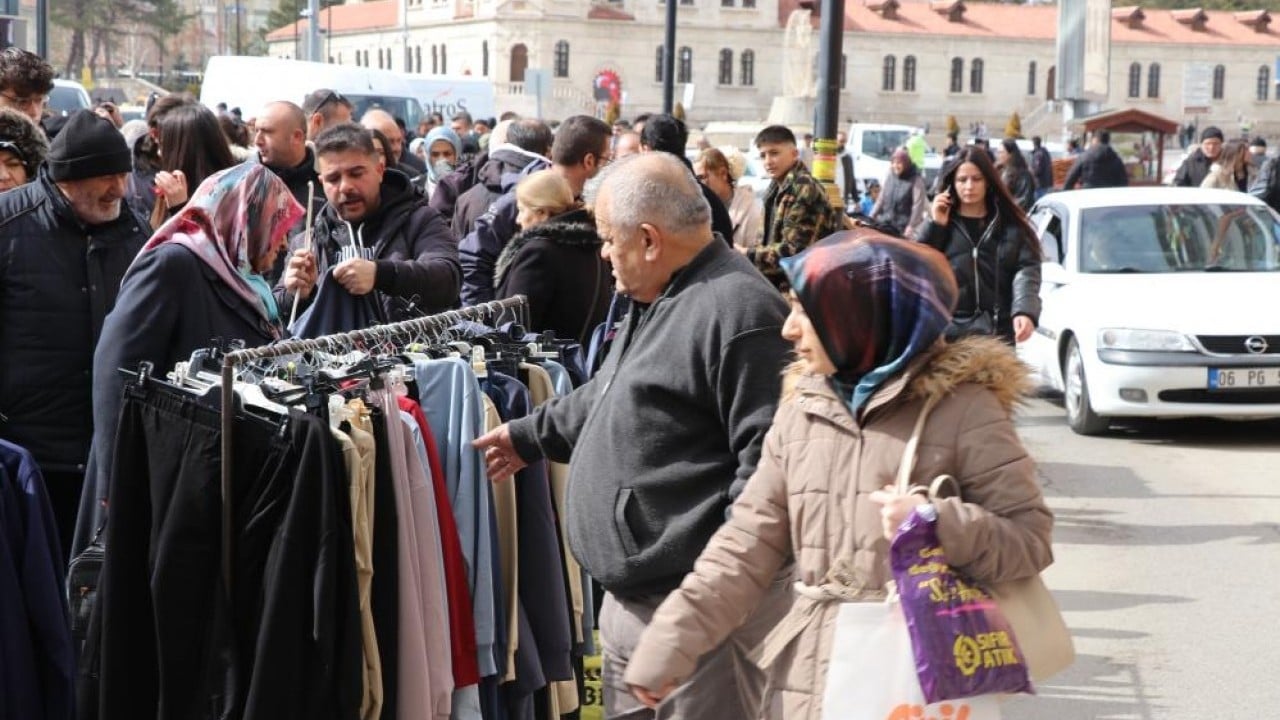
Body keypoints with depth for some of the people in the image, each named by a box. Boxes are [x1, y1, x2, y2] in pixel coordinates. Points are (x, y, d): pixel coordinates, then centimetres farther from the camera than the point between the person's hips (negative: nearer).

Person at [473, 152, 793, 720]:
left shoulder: (738, 312, -19)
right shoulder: (659, 300, 15)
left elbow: (768, 461, -23)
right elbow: (610, 398, 31)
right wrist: (529, 436, 35)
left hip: (698, 609, -11)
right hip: (631, 597, 11)